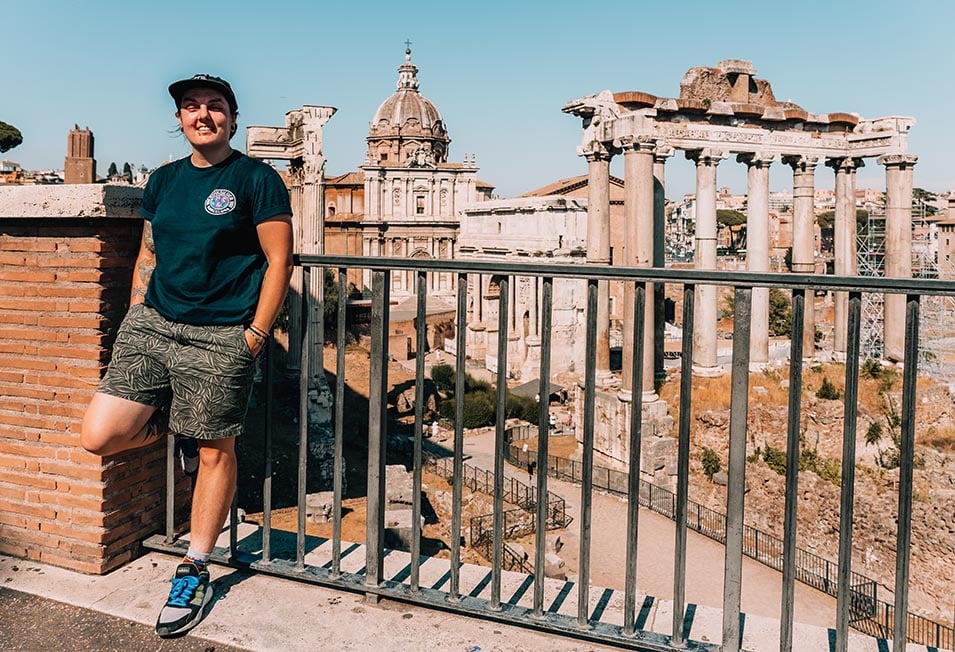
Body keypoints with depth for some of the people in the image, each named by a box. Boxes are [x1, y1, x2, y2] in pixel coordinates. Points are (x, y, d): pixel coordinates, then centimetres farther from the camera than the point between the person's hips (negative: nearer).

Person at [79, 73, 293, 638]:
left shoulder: (257, 179, -4)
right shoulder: (164, 180, 13)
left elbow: (279, 262, -7)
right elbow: (149, 256, 20)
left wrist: (255, 335, -11)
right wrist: (135, 319, 10)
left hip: (219, 340, -5)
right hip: (151, 327, 6)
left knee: (215, 452, 4)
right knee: (99, 435, -3)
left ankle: (195, 573, 22)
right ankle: (174, 424, 28)